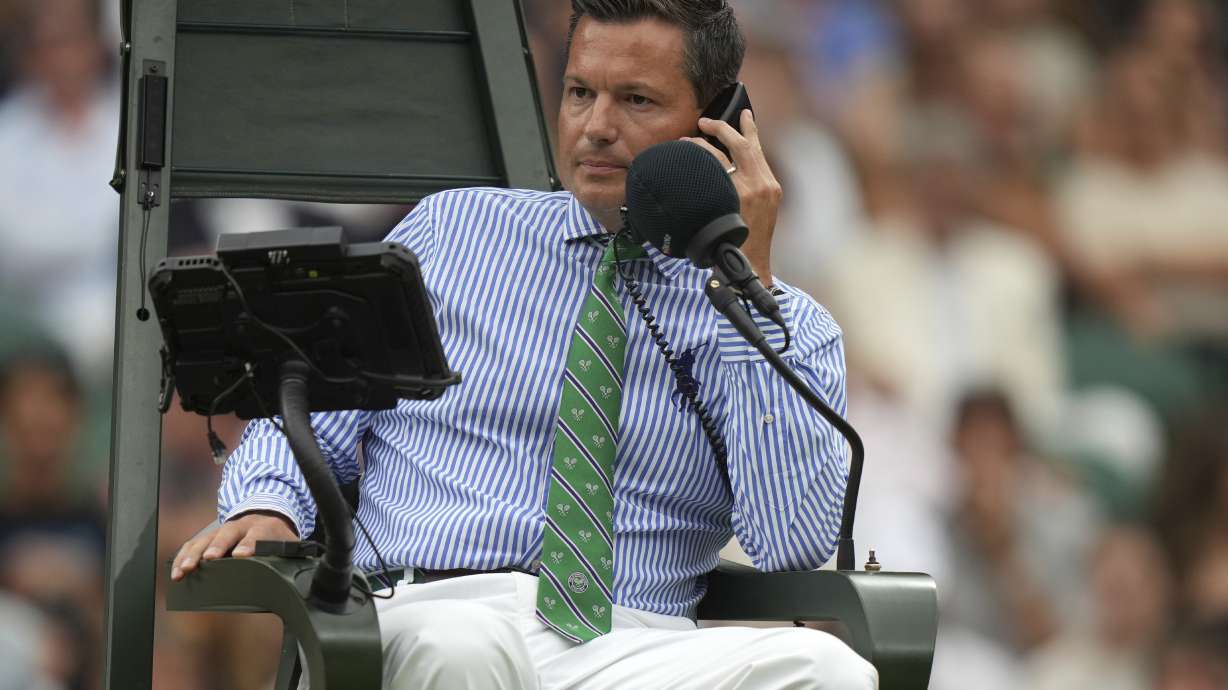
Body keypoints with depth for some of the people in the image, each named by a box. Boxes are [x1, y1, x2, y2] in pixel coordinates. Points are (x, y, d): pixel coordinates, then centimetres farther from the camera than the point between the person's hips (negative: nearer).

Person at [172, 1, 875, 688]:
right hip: (423, 622, 0)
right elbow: (310, 421, 18)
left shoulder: (790, 326, 14)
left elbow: (796, 543, -4)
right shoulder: (450, 230, 19)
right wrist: (265, 508, -7)